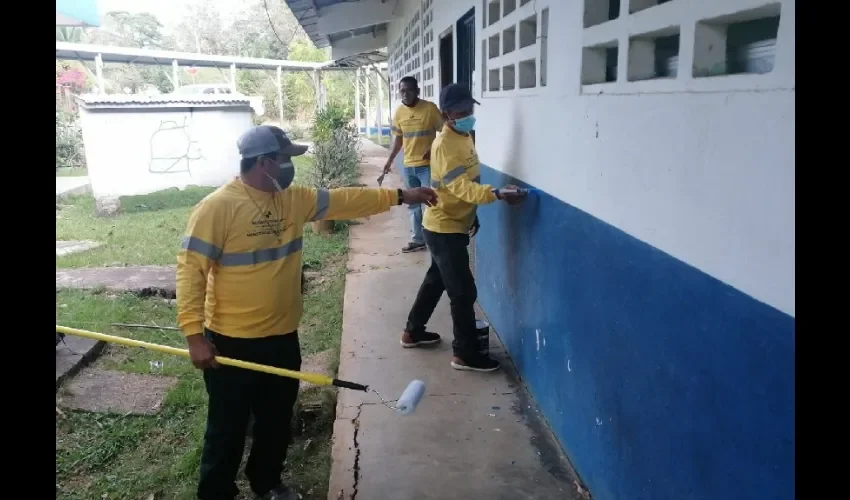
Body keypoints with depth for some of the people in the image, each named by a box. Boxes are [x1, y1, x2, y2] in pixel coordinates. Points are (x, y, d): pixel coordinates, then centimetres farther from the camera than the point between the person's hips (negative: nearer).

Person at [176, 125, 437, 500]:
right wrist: (195, 335, -21)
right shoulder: (218, 207, -17)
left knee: (277, 421, 22)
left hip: (282, 337, 7)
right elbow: (191, 270, -18)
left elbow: (345, 200, 8)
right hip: (232, 342, -7)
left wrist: (399, 196, 6)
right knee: (227, 429, 9)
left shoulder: (293, 199, 4)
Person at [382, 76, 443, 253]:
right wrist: (390, 160, 14)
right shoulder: (399, 112, 6)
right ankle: (417, 239, 22)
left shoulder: (430, 108, -10)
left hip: (427, 165, -6)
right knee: (413, 205, 12)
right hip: (408, 166, 6)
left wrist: (433, 150, -20)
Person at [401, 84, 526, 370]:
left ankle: (413, 332, 37)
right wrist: (498, 195, -48)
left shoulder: (464, 137, 8)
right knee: (464, 291, -3)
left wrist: (472, 215, 21)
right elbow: (462, 187, -35)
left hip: (451, 225, 10)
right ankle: (465, 353, 9)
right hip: (444, 228, -10)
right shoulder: (445, 145, -23)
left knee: (436, 279, 21)